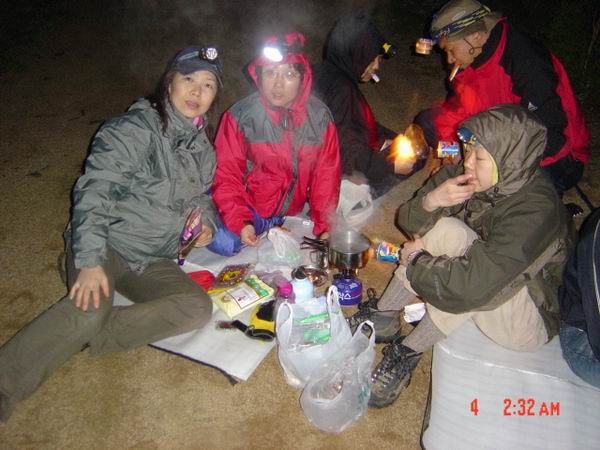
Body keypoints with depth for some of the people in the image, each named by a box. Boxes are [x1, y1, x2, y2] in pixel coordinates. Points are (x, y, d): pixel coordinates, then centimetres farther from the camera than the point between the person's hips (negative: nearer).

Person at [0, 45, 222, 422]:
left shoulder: (202, 146, 11)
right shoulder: (135, 129, -11)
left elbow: (201, 196, 25)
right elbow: (93, 191, -18)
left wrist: (206, 221, 1)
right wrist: (89, 261, -27)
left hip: (153, 261, 6)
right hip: (106, 244, -6)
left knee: (198, 308, -20)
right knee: (90, 309, -34)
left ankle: (86, 335, -19)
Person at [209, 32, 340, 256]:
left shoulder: (320, 118, -5)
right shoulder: (240, 116, -13)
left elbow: (326, 175, -2)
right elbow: (226, 174, -11)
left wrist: (325, 226, -6)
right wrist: (239, 222, -22)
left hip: (290, 211, 4)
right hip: (248, 206, -3)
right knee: (224, 243, -23)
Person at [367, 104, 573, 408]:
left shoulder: (535, 210, -31)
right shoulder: (465, 175, -12)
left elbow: (471, 287, -39)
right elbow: (408, 221, -5)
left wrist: (416, 260, -22)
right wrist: (432, 199, -27)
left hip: (531, 323, -6)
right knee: (447, 230, -22)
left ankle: (408, 352, -15)